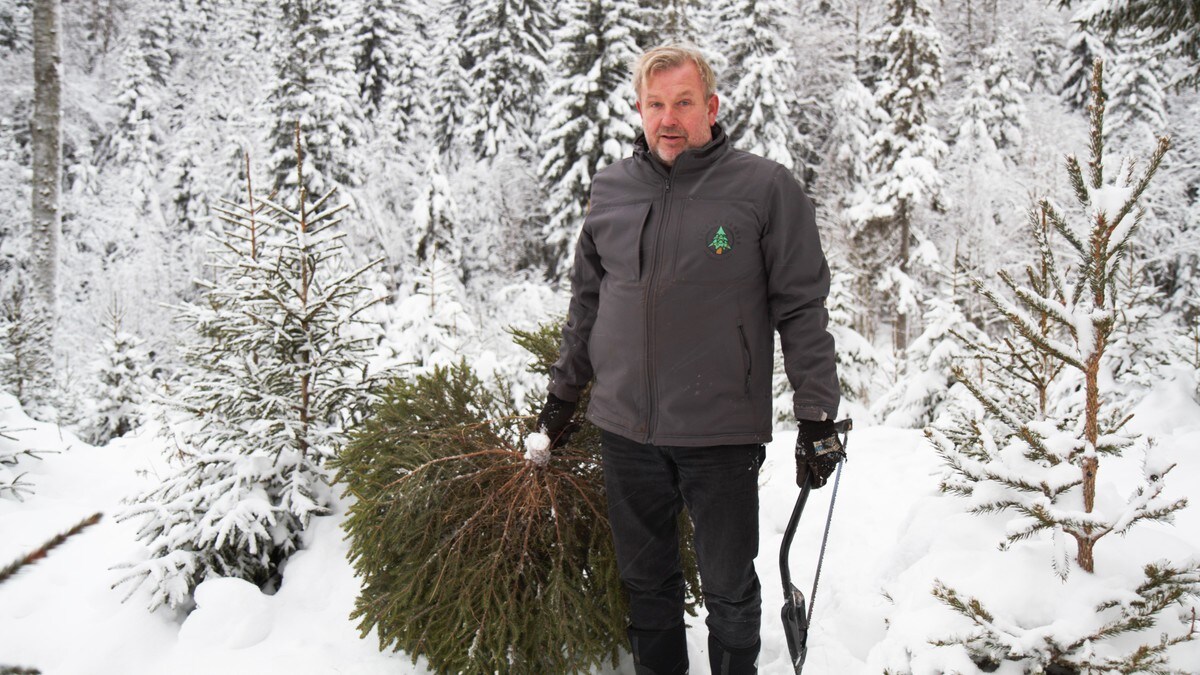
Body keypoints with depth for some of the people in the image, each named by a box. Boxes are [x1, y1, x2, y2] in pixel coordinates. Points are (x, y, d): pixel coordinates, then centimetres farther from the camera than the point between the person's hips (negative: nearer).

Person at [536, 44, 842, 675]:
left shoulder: (765, 188, -5)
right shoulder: (610, 189, 6)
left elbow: (803, 308, -4)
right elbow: (587, 301, 16)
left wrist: (817, 416, -6)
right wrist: (563, 391, 18)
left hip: (722, 433, -3)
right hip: (625, 431, 4)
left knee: (730, 594, 11)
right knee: (645, 583, 18)